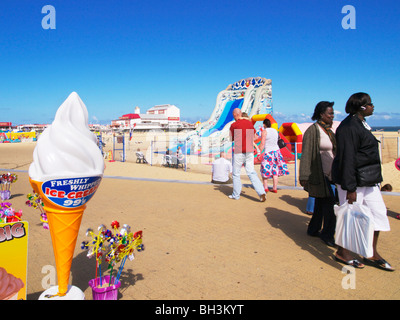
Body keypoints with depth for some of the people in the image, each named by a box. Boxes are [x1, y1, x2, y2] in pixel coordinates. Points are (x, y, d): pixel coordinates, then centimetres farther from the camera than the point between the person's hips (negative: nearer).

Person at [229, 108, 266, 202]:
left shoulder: (233, 125, -7)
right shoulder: (249, 122, 7)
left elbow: (232, 139, 2)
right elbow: (254, 136, 15)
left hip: (239, 152, -4)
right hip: (249, 151, 5)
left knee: (236, 174, 9)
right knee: (251, 172, 5)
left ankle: (236, 195, 16)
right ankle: (261, 192, -8)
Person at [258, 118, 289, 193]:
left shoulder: (264, 131, -10)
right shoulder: (275, 131, 11)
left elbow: (262, 143, -16)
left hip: (268, 153, -6)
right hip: (276, 151, 6)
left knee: (265, 170, 6)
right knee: (275, 171, 7)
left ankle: (265, 188, 4)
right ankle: (275, 188, 9)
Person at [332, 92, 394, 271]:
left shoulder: (360, 124, 13)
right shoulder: (349, 127, -18)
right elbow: (347, 159, -23)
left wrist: (374, 177, 22)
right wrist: (350, 188, -24)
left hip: (367, 180, 10)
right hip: (353, 180, -10)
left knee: (379, 213, 12)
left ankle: (372, 254, 25)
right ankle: (342, 253, 21)